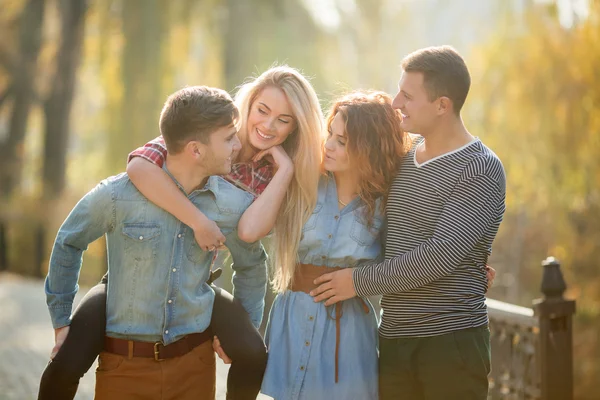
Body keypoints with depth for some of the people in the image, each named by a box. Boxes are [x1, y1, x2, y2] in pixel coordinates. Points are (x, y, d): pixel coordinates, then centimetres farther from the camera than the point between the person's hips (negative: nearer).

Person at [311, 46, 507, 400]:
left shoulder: (481, 170, -10)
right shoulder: (402, 158, 11)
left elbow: (440, 255, -18)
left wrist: (359, 282, -12)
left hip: (452, 341, -6)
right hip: (394, 339, 6)